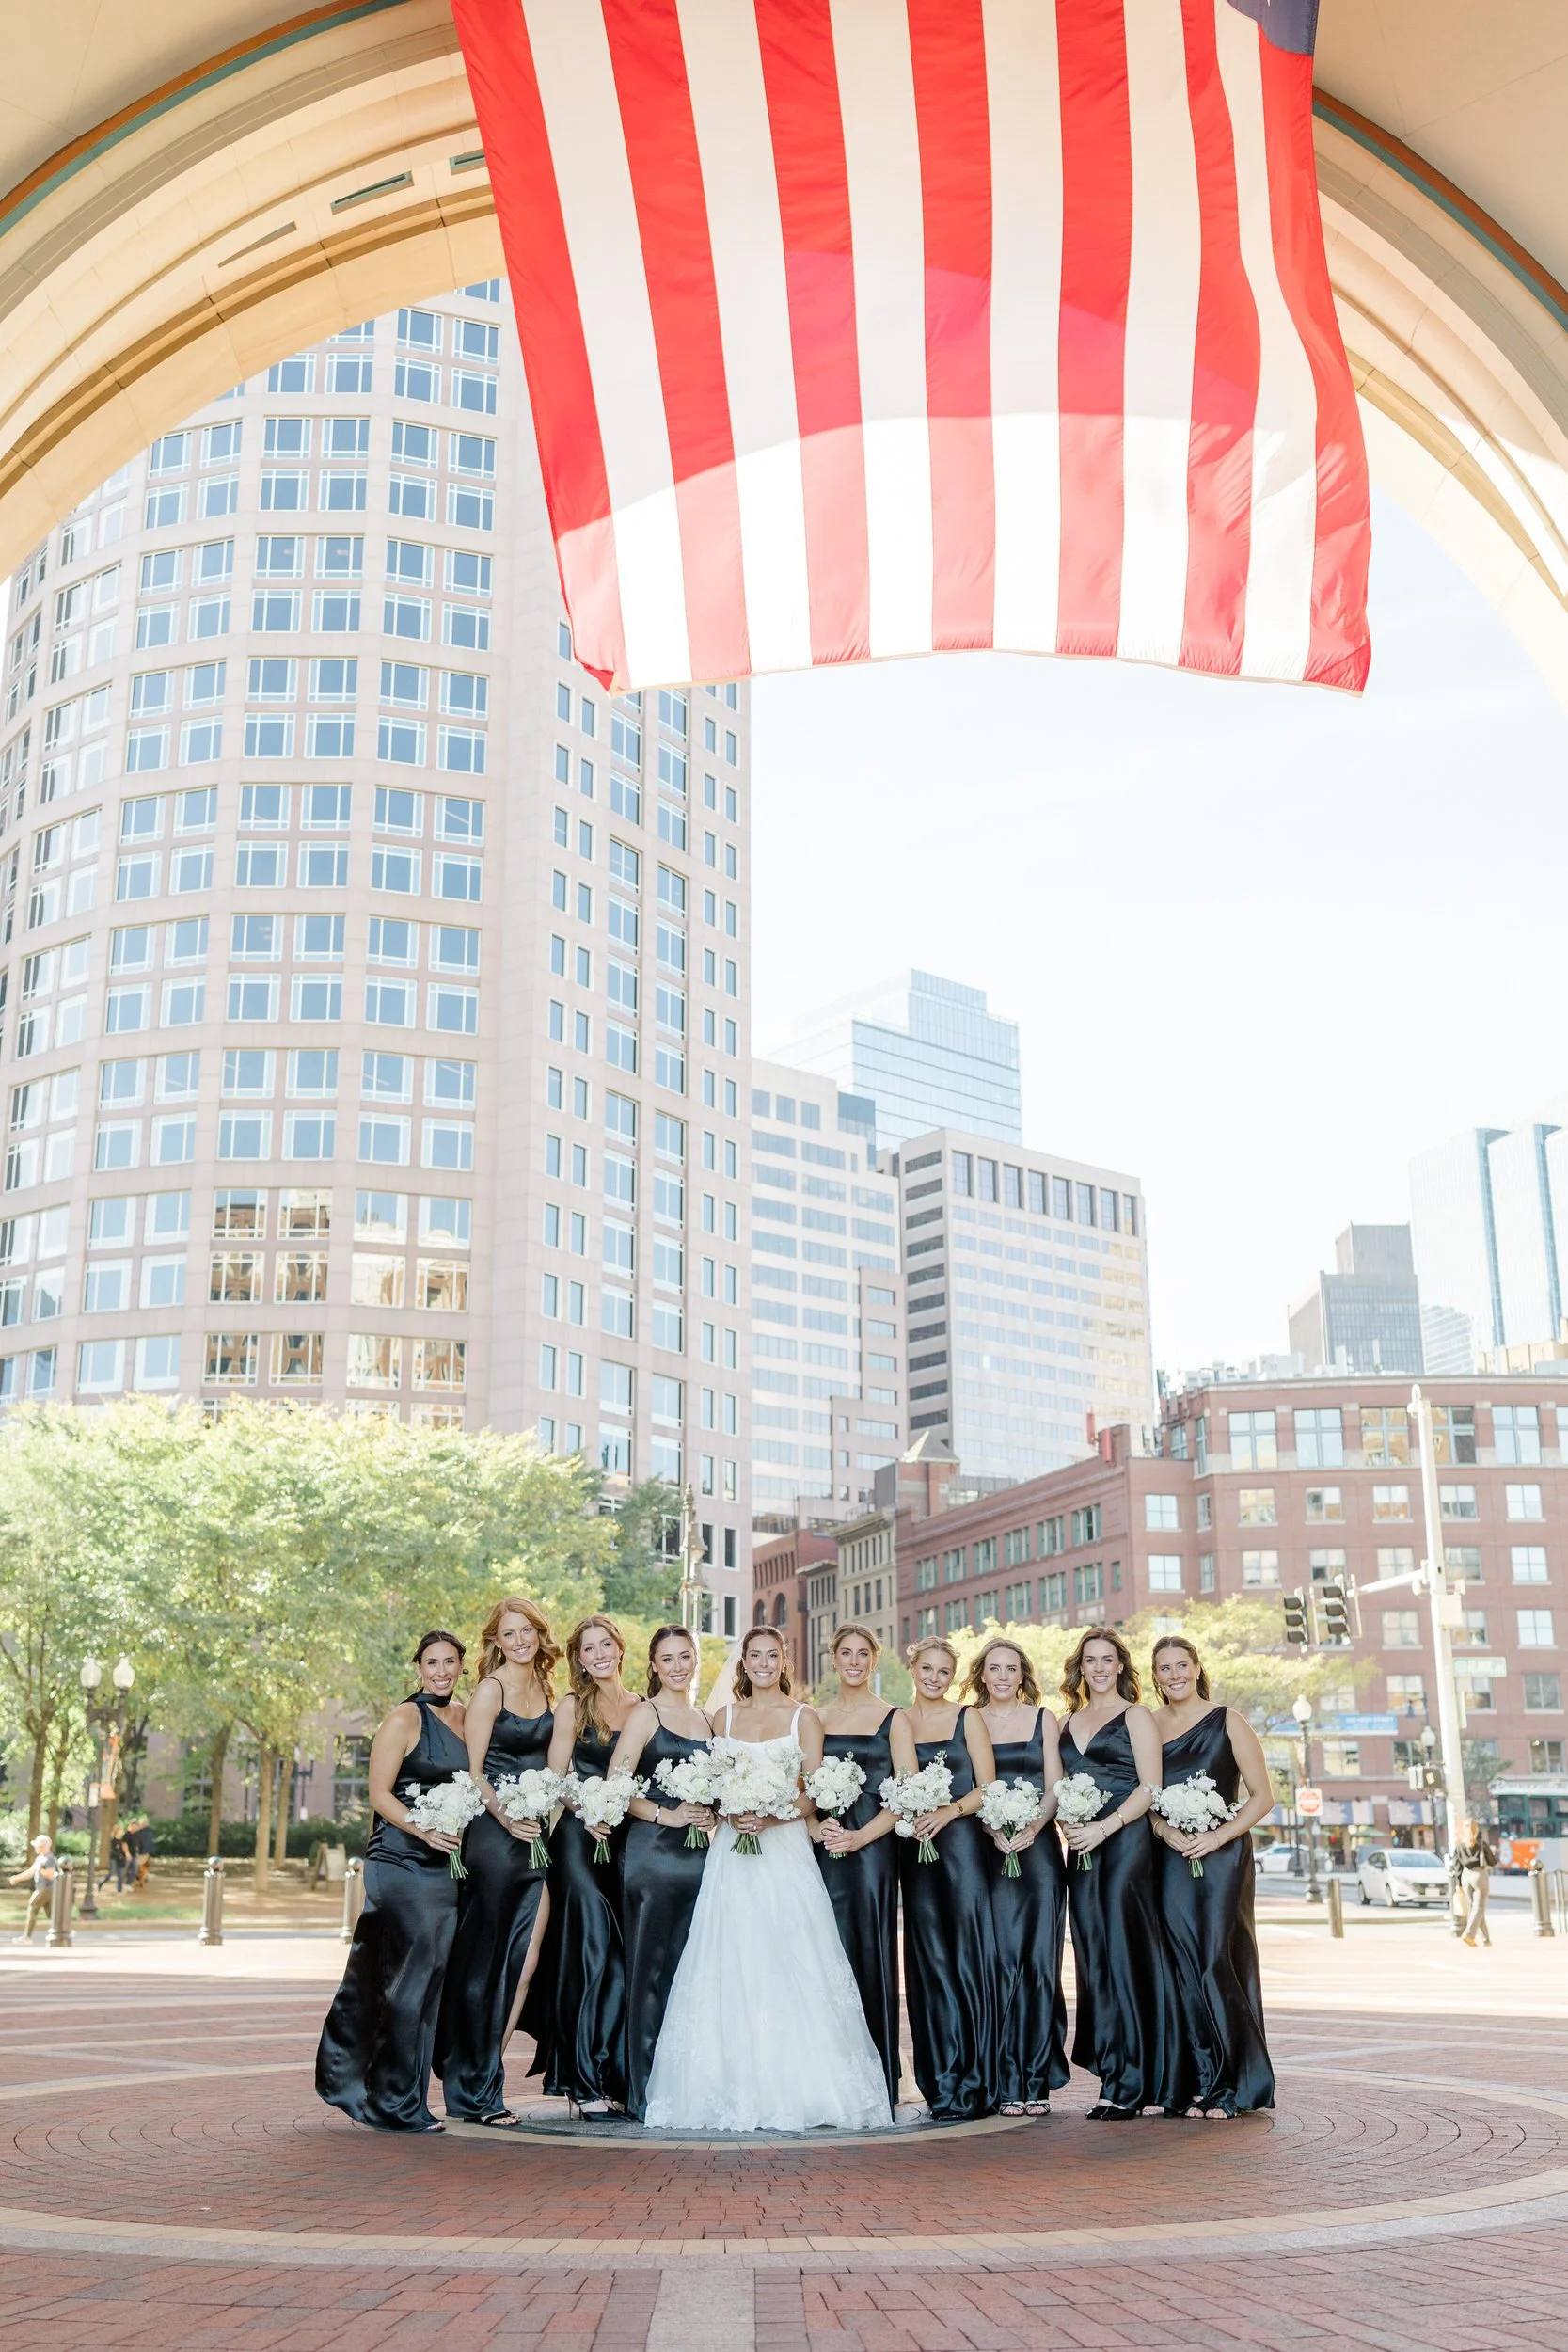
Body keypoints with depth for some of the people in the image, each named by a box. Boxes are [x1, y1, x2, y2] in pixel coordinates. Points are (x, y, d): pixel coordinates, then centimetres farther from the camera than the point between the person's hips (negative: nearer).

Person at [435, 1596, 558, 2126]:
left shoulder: (545, 1688, 14)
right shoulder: (490, 1689, -7)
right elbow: (473, 1770, -10)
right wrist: (506, 1818, -23)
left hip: (535, 1835, 7)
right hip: (493, 1832, -7)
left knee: (524, 1963, 5)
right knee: (486, 1963, 0)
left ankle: (487, 2075, 14)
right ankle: (475, 2092, 8)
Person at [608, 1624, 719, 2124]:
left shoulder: (707, 1720, 16)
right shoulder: (645, 1714, -2)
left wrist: (716, 1815, 2)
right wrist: (667, 1815, -15)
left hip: (699, 1855, 6)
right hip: (652, 1853, -6)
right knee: (651, 1971, -3)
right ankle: (645, 2095, 3)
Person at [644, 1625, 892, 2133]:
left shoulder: (804, 1718, 5)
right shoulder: (726, 1716, 13)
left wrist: (770, 1818, -15)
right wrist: (731, 1814, -9)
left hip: (785, 1849, -2)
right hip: (732, 1853, 2)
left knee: (789, 1968, -6)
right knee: (732, 1970, -3)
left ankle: (795, 2087, -2)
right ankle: (736, 2088, 1)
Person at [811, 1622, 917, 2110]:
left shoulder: (893, 1719, 4)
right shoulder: (813, 1719, 12)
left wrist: (859, 1836, -13)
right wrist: (816, 1828, -10)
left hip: (873, 1845, -2)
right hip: (823, 1847, 2)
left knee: (871, 1953, -4)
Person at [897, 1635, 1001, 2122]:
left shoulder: (967, 1719, 3)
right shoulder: (896, 1722, 11)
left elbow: (987, 1786, -1)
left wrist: (950, 1811, -16)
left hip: (960, 1844, -3)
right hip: (913, 1849, 3)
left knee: (967, 1956, -6)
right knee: (928, 1961, 4)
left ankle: (971, 2086, -1)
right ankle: (943, 2087, 11)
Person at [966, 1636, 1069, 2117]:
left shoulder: (1043, 1718, 9)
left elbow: (1055, 1787, 4)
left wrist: (1033, 1827, -13)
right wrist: (994, 1830, -13)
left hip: (1039, 1847, 0)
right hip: (988, 1851, 0)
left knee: (1039, 1960, -2)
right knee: (1001, 1961, -4)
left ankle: (1038, 2079, 4)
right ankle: (1007, 2082, 1)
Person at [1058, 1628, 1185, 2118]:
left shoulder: (1134, 1716, 0)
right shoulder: (1069, 1722, 18)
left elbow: (1150, 1786, -8)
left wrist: (1104, 1828, -16)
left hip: (1125, 1842, -6)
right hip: (1082, 1847, 6)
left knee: (1124, 1956, -8)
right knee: (1093, 1960, 4)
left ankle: (1127, 2084, -4)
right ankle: (1112, 2073, 10)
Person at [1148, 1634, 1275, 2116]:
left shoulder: (1228, 1722, 0)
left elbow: (1262, 1796, -3)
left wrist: (1217, 1836, -14)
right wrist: (1167, 1832, -10)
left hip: (1220, 1855, -4)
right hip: (1170, 1858, 4)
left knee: (1218, 1963, -8)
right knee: (1184, 1966, 2)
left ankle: (1234, 2087, 1)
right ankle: (1202, 2082, 10)